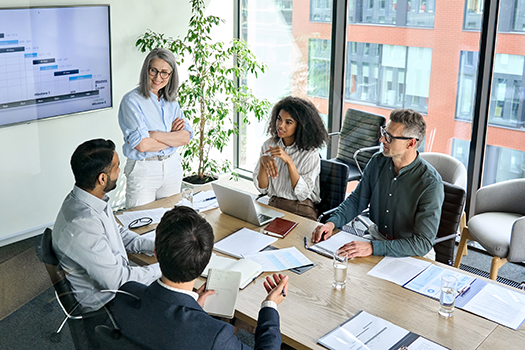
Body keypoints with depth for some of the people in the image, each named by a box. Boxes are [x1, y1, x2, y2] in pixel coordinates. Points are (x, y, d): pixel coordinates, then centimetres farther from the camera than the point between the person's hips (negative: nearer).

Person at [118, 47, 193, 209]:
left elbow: (186, 137, -4)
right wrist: (172, 136, -9)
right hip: (143, 169, -5)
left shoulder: (171, 101, 7)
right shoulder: (132, 100, -11)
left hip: (172, 167, 5)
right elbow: (141, 145, -20)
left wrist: (155, 135, -17)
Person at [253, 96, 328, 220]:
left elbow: (303, 193, -15)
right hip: (273, 205, 4)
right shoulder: (268, 145, 4)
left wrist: (289, 161, -23)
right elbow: (262, 188, 1)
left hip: (301, 211, -4)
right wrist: (263, 161, -17)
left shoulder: (310, 153, -8)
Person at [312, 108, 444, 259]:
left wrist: (373, 248, -34)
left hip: (411, 253, -5)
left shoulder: (431, 183, -22)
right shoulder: (378, 162, -4)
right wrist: (332, 222, -9)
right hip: (377, 237, 5)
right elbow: (357, 199, 10)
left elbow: (423, 243, -25)